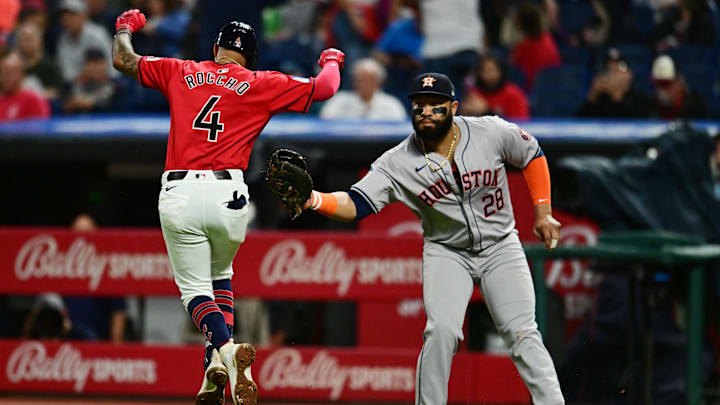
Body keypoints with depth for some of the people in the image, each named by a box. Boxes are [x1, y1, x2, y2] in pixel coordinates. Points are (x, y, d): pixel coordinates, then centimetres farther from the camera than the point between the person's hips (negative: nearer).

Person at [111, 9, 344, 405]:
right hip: (227, 194, 1)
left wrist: (125, 28, 43)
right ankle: (217, 359, 7)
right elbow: (324, 88, 13)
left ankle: (224, 348, -24)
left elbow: (122, 59, 21)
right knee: (219, 273, 25)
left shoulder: (181, 72, 13)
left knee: (194, 287, 5)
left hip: (178, 194, -1)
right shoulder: (261, 84, 9)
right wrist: (331, 60, 35)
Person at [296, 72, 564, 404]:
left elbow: (532, 156, 4)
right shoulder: (397, 163, -16)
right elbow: (354, 205, -24)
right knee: (441, 332, -19)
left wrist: (542, 212, 1)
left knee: (521, 333, -11)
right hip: (447, 252, 0)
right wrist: (314, 200, -44)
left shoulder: (491, 133, -15)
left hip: (500, 246, 0)